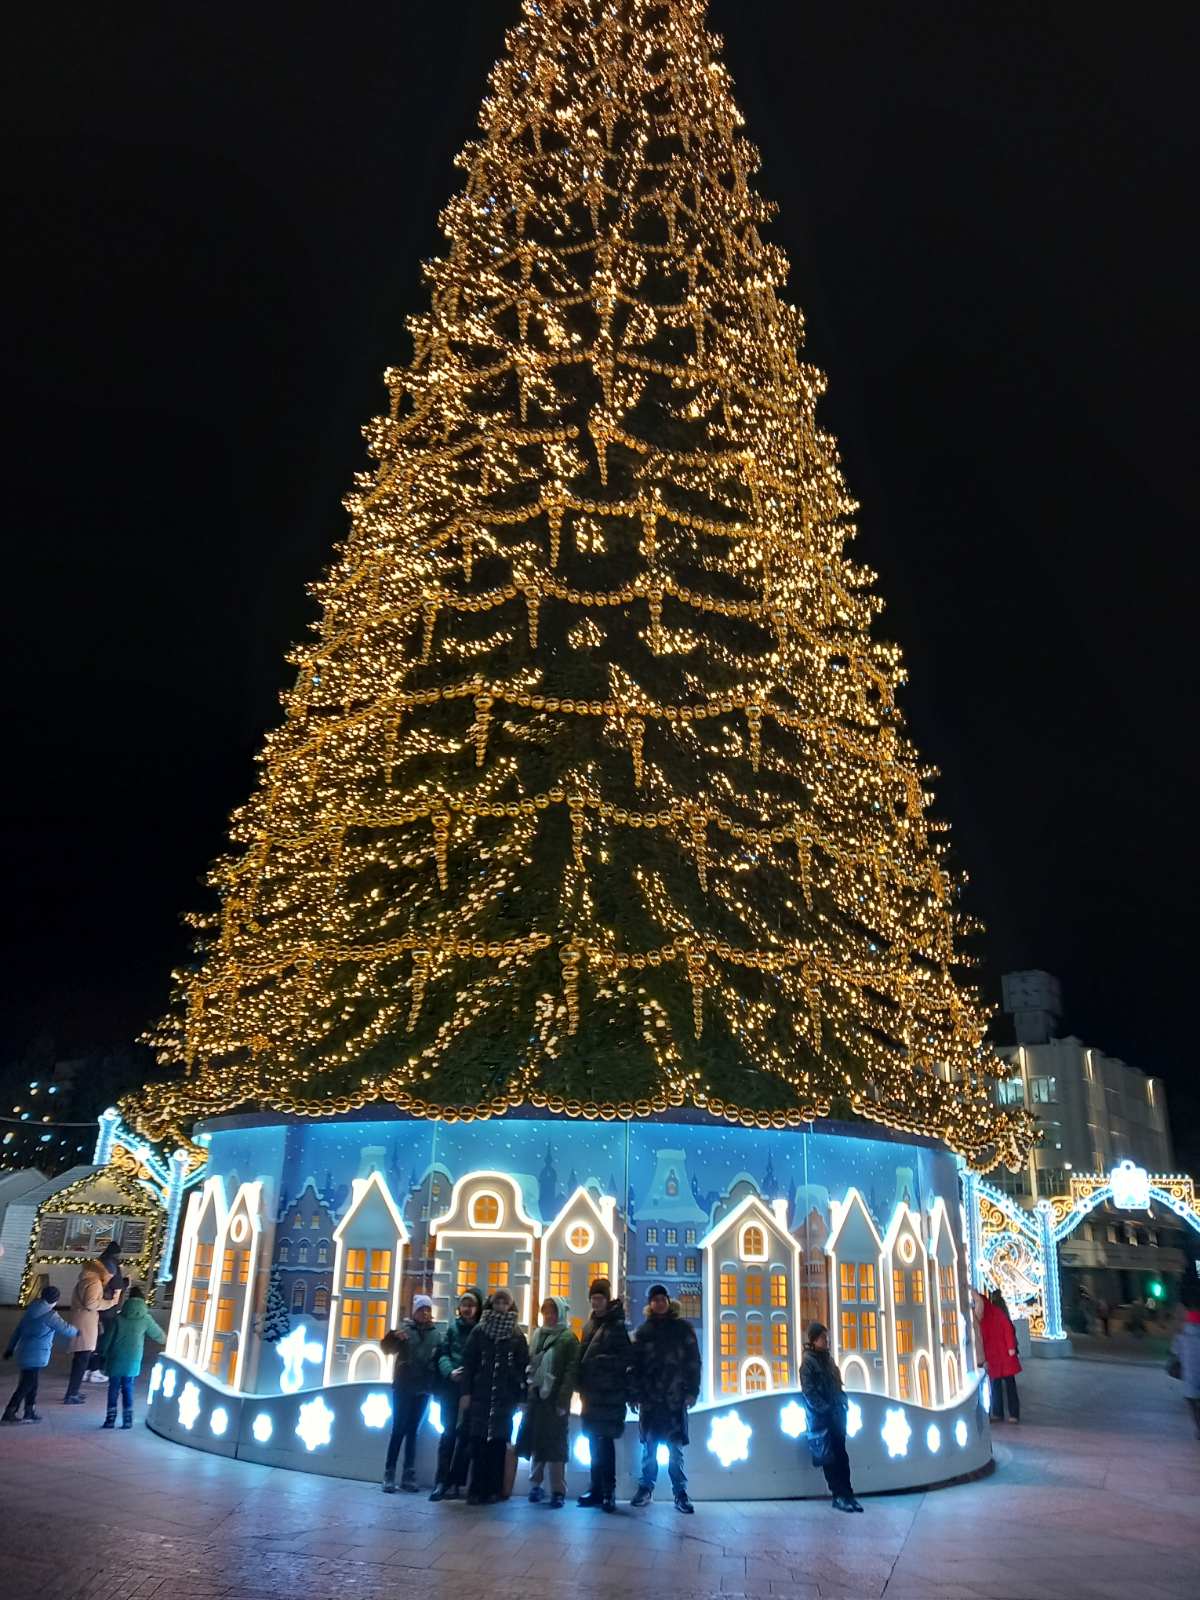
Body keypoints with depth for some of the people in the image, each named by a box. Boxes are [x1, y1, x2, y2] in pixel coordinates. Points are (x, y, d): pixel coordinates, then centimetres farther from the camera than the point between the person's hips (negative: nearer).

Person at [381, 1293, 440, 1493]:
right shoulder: (405, 1329, -4)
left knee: (413, 1432, 9)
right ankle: (389, 1475, 4)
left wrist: (436, 1385, -1)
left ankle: (409, 1476, 13)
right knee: (398, 1430, -2)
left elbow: (440, 1359, 9)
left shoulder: (436, 1334, 5)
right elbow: (387, 1349, -13)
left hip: (423, 1390, 3)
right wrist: (393, 1336, -33)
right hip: (403, 1388, -3)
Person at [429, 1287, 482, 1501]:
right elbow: (443, 1353, 1)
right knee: (449, 1432, -2)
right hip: (451, 1387, 0)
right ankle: (442, 1481, 0)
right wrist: (450, 1372, -16)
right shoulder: (452, 1326, 9)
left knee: (465, 1434, 2)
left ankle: (455, 1482, 8)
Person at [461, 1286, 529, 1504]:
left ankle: (493, 1490, 8)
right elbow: (468, 1363, 3)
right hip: (480, 1396, 0)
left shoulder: (517, 1336, 6)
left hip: (505, 1399, 0)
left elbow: (523, 1368, 3)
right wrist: (466, 1392, -4)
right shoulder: (479, 1332, 6)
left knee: (498, 1443, 0)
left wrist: (519, 1397, -3)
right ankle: (477, 1489, 4)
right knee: (478, 1443, -3)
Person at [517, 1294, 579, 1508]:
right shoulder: (538, 1334, 13)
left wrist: (563, 1400, -16)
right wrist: (526, 1392, 7)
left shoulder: (568, 1338, -4)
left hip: (555, 1398, -5)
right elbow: (529, 1364, 15)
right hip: (535, 1396, 5)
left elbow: (571, 1371, -10)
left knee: (555, 1444, -2)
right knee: (535, 1442, 6)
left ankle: (558, 1491, 4)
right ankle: (535, 1485, 18)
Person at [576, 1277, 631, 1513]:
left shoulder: (618, 1325, -8)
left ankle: (608, 1491, 0)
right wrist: (582, 1385, 6)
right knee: (594, 1440, 11)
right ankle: (597, 1488, 19)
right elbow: (582, 1355, 15)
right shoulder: (590, 1324, 12)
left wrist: (601, 1361, -18)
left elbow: (625, 1358, -15)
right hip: (591, 1391, 7)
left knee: (604, 1440, -7)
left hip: (609, 1392, -7)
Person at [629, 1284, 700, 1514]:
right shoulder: (643, 1330, 8)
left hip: (675, 1397, -1)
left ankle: (680, 1493, 4)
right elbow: (635, 1364, 6)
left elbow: (693, 1361, 2)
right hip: (650, 1397, 2)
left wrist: (692, 1391, -5)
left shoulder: (682, 1327, 5)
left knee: (675, 1447, -1)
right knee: (649, 1446, 7)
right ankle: (645, 1488, 17)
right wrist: (635, 1394, 0)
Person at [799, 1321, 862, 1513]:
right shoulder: (808, 1362, -8)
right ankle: (839, 1496, 1)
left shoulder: (828, 1359, 15)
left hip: (837, 1415, 7)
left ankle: (848, 1495, 7)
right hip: (821, 1418, -7)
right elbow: (809, 1392, -13)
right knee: (829, 1458, -3)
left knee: (841, 1455, 5)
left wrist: (843, 1404, 6)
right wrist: (826, 1410, -18)